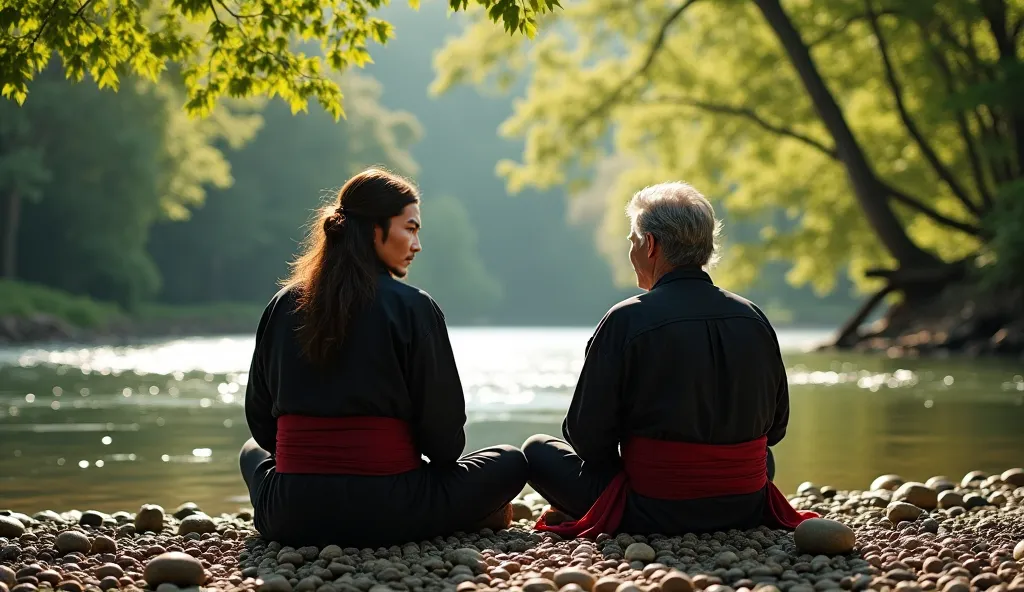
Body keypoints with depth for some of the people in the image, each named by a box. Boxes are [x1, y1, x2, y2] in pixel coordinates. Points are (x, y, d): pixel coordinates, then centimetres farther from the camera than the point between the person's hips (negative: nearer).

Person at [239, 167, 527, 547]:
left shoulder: (282, 306, 6)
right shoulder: (413, 308, -7)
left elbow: (260, 421, 12)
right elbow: (443, 433, -5)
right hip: (386, 515, -3)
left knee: (254, 450, 37)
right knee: (511, 462, 17)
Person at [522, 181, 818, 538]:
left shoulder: (626, 321, -14)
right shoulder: (754, 319, 0)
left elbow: (588, 437, -10)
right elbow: (776, 428, 10)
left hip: (653, 514, -3)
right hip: (747, 509, 3)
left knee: (537, 449, 16)